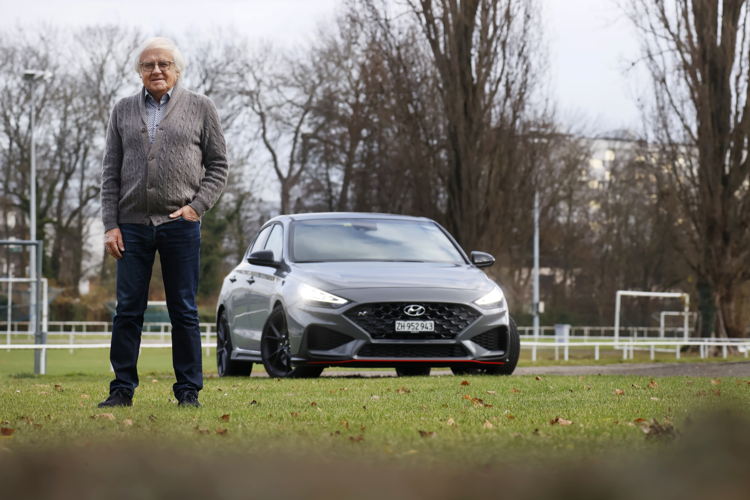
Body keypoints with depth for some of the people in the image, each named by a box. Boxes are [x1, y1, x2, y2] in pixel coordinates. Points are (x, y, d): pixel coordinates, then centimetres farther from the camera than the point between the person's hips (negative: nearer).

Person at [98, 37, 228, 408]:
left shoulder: (200, 108, 6)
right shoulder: (123, 111, 11)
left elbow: (218, 165, 6)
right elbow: (110, 172, 9)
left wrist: (197, 206, -8)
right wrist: (110, 225, 0)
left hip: (180, 224, -2)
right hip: (133, 224, 2)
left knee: (184, 311, 3)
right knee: (128, 310, 2)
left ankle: (189, 390, 8)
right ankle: (122, 388, 8)